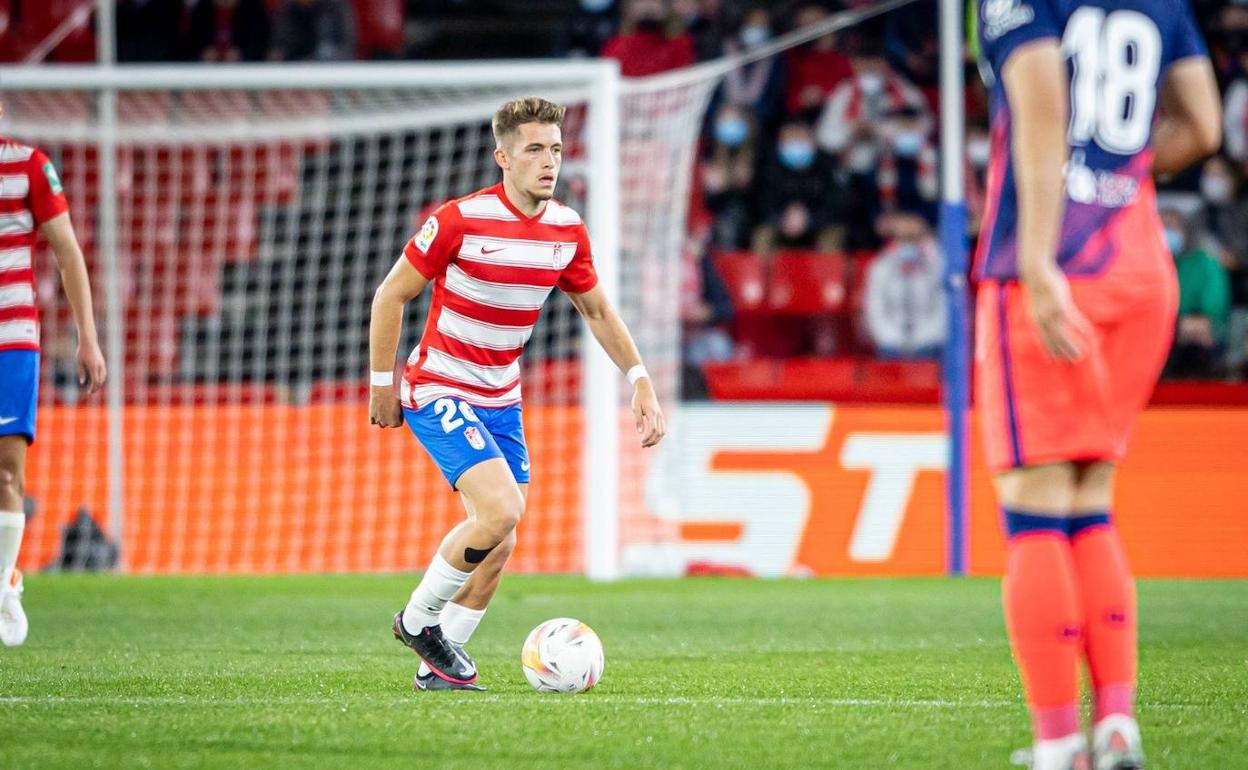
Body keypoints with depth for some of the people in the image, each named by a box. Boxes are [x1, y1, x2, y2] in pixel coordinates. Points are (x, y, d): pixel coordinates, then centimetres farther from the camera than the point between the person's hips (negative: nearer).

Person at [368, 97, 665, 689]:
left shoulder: (567, 228, -1)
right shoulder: (461, 220, -18)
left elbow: (597, 310, 14)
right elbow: (391, 296, -9)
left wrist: (641, 382, 6)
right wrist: (383, 386, -6)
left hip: (500, 401, 7)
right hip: (438, 392, -7)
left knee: (498, 544, 4)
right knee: (501, 511, -23)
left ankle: (439, 667, 18)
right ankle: (418, 619, -3)